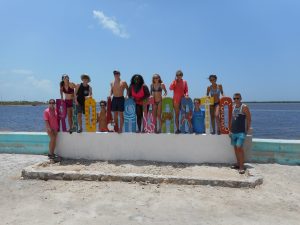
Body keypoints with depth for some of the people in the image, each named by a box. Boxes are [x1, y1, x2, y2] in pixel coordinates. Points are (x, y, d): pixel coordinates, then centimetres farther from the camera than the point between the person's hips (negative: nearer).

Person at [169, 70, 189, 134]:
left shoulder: (184, 82, 6)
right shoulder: (174, 82, 3)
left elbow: (186, 90, 8)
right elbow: (171, 88, -12)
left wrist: (186, 94, -12)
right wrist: (174, 81, -15)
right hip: (176, 100, -1)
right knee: (177, 115, 1)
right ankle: (177, 129, 4)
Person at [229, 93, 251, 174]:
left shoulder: (244, 107, -7)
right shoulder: (233, 107, 11)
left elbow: (249, 119, -6)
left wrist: (247, 130, -8)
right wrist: (230, 130, 13)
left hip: (241, 132, -7)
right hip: (233, 132, 7)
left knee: (239, 147, -14)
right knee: (235, 148, 12)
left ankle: (241, 166, -7)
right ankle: (238, 164, 24)